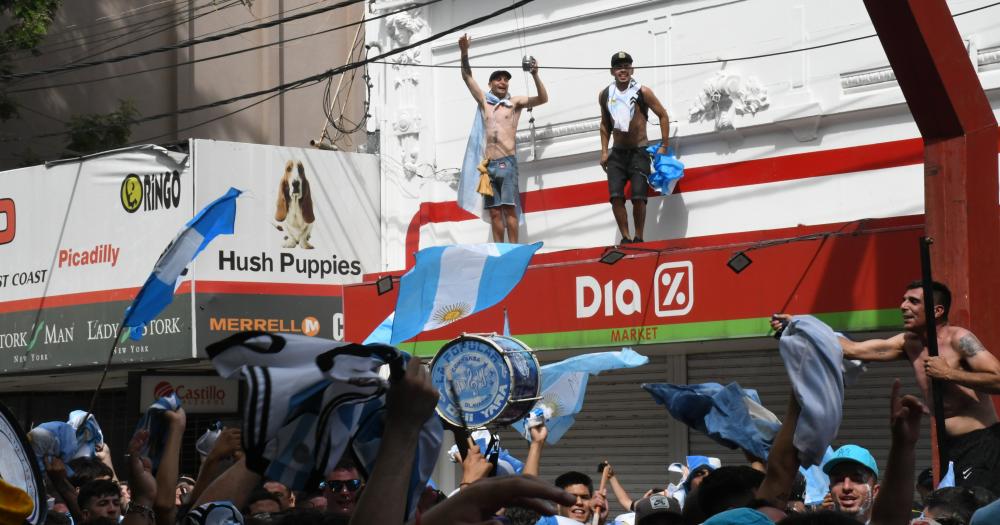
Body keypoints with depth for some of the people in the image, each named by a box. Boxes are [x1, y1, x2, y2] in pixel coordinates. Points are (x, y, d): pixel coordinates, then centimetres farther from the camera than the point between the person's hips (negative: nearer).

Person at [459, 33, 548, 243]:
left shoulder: (515, 102, 8)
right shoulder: (484, 101, 15)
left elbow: (543, 99, 0)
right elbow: (467, 76, 10)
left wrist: (535, 75, -13)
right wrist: (464, 53, -3)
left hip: (507, 162, -3)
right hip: (489, 164, 3)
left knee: (509, 208, -9)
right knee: (494, 211, 1)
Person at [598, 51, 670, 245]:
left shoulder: (642, 92, -7)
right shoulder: (605, 95, 4)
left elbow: (663, 115, 0)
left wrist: (664, 146, -4)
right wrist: (604, 151, 12)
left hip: (639, 152, -3)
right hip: (617, 153, 3)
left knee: (638, 196, -10)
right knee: (615, 196, -10)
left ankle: (639, 238, 5)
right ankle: (625, 238, -1)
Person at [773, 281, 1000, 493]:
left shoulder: (958, 339, -11)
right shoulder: (909, 343, 10)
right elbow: (853, 349, 9)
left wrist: (950, 374, -19)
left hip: (981, 443, -8)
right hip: (951, 446, 8)